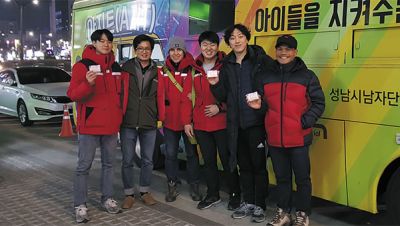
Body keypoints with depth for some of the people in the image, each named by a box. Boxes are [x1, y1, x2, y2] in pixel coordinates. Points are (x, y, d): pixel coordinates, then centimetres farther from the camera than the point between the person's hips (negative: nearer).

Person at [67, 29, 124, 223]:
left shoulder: (116, 67, 12)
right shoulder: (82, 65, -6)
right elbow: (72, 94, -12)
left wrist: (120, 114, 13)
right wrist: (87, 84, -30)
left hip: (112, 124, 6)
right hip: (90, 124, -5)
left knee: (109, 163, 14)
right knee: (84, 166, -2)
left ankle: (107, 198, 25)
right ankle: (80, 205, 6)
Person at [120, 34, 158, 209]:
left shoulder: (156, 71, 7)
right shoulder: (126, 68, 0)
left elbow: (160, 96, 11)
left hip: (149, 123, 2)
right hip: (128, 122, -2)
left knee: (147, 160, 11)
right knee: (127, 160, 5)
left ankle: (144, 191, 27)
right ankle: (129, 193, 20)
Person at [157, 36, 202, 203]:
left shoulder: (192, 70, -3)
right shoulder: (163, 71, 5)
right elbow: (160, 95, 3)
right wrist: (162, 114, -3)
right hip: (170, 119, 2)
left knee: (191, 153, 9)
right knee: (170, 153, 8)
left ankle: (194, 186, 23)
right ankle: (172, 187, 22)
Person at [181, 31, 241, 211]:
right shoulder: (194, 69, 6)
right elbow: (187, 97, 6)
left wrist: (220, 107, -17)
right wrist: (187, 121, 2)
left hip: (222, 123, -4)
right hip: (200, 124, 4)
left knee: (227, 160, 5)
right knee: (208, 161, 15)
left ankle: (235, 195, 23)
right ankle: (213, 195, 30)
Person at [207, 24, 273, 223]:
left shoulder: (261, 60, -4)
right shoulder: (226, 65, 11)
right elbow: (223, 97, 11)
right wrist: (215, 85, -7)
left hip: (256, 122, -4)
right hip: (236, 123, 5)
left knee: (258, 164, 3)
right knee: (244, 164, 14)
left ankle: (260, 205, 17)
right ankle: (248, 202, 28)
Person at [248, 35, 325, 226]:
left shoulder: (307, 76, -1)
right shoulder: (267, 76, 11)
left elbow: (318, 104, -2)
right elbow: (264, 104, 19)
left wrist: (304, 122, -13)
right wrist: (258, 106, -3)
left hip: (298, 139, -3)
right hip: (274, 139, 4)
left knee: (302, 178, 6)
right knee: (281, 178, 15)